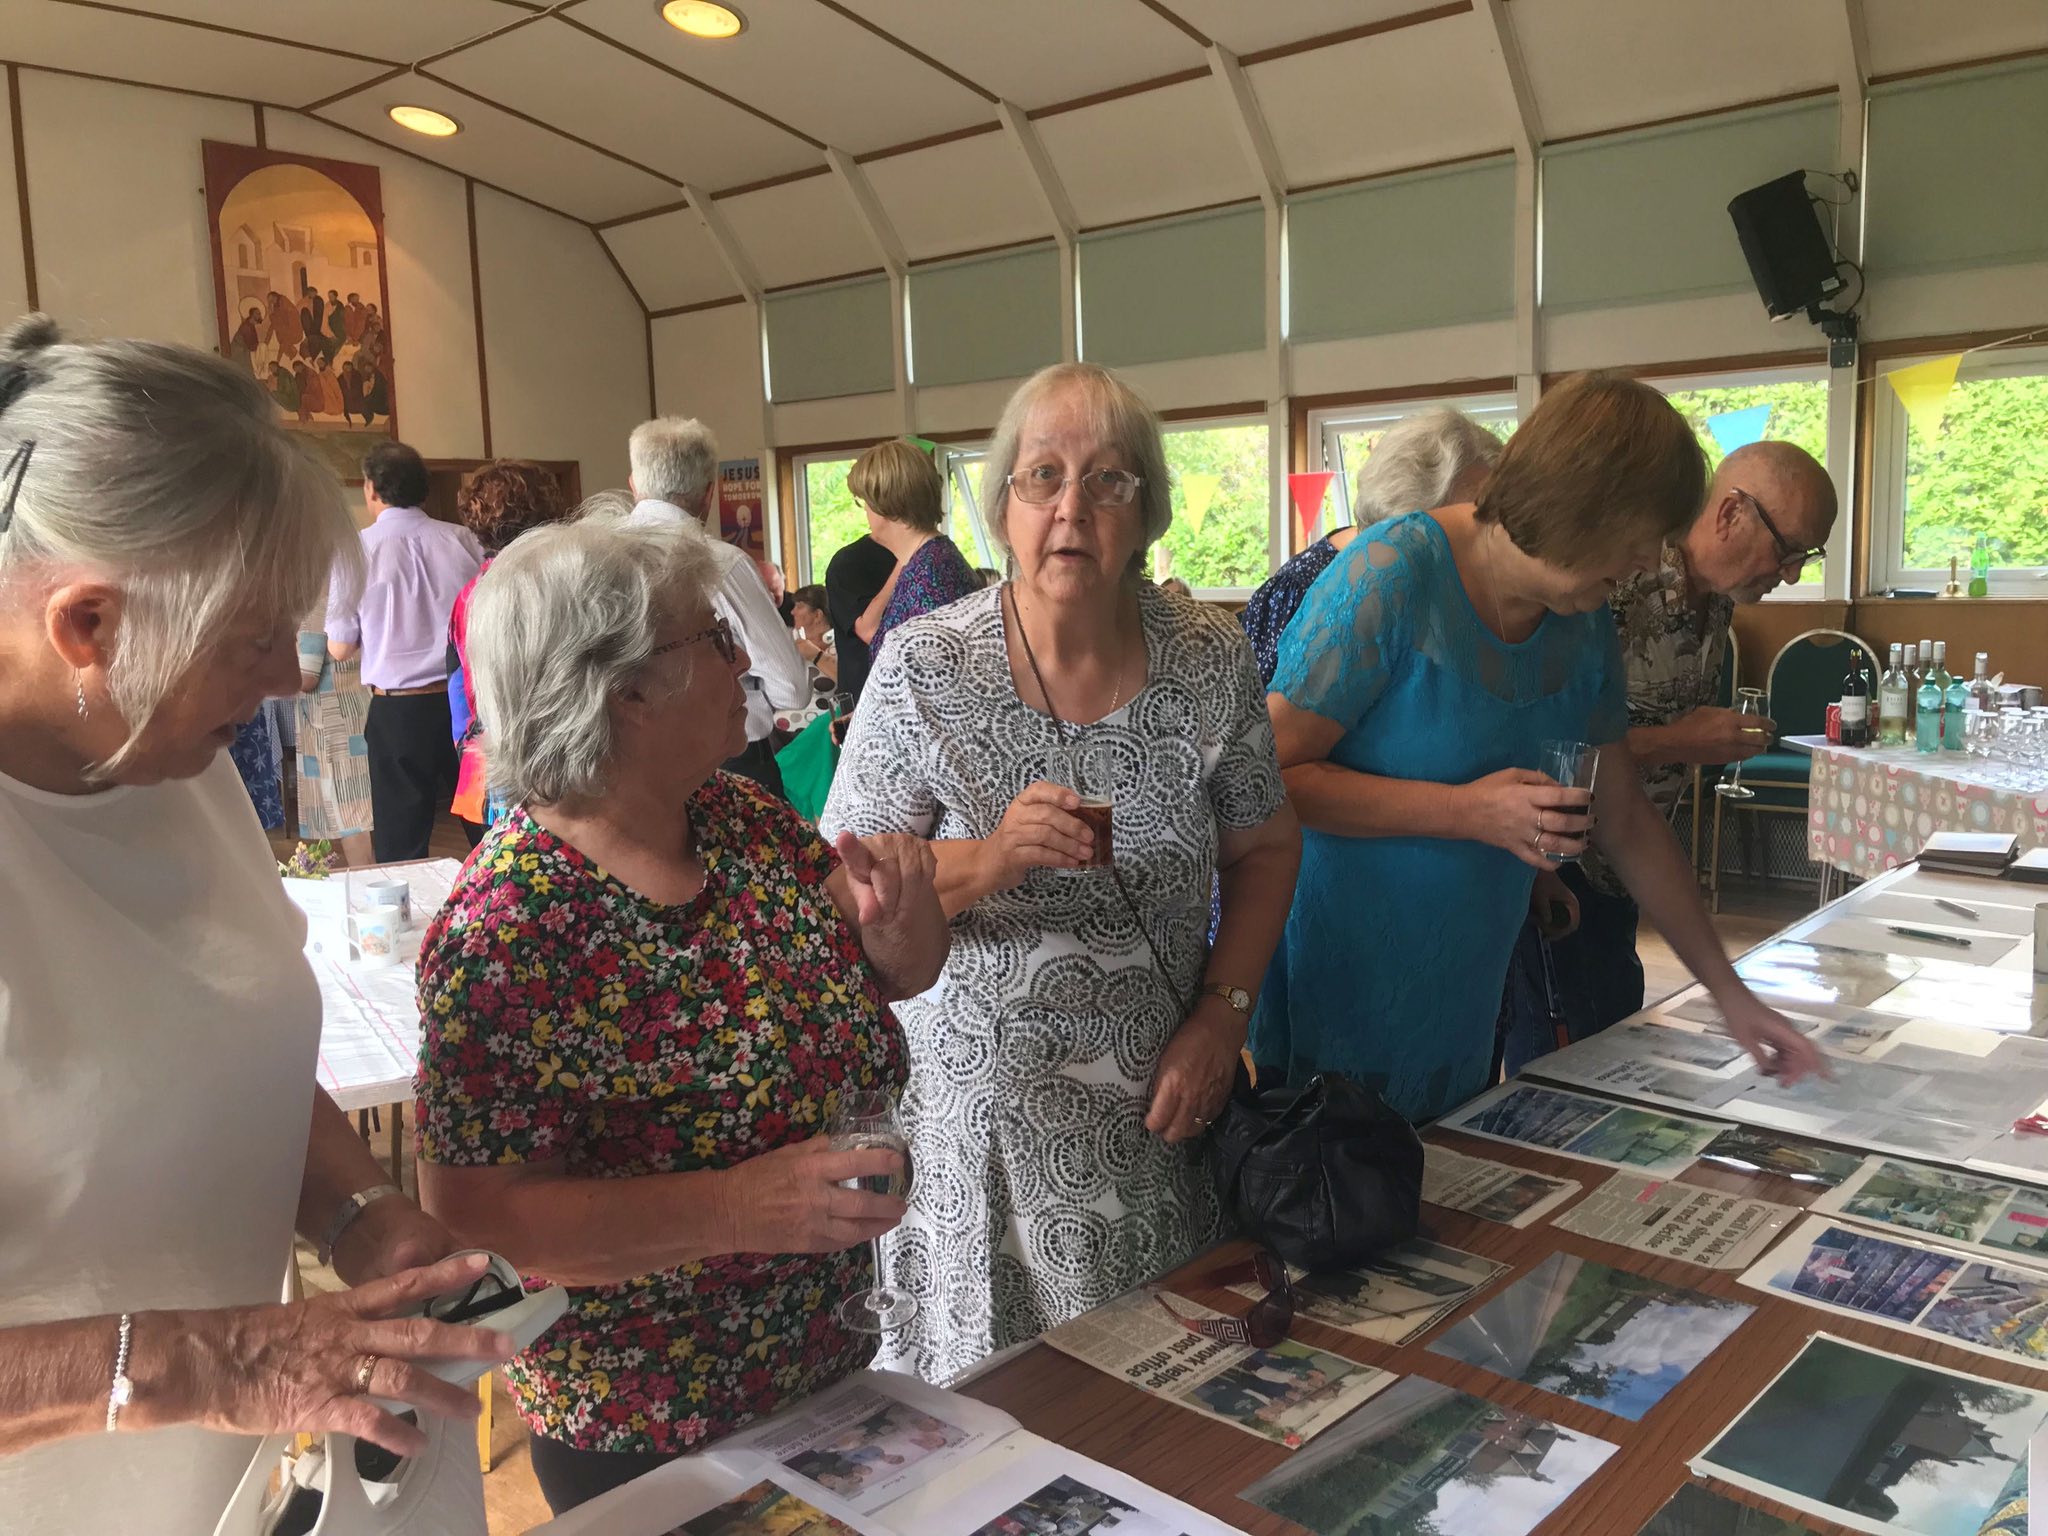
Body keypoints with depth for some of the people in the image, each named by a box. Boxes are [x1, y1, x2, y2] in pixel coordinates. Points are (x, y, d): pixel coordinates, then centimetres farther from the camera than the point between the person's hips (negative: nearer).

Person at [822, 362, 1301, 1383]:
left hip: (1155, 1102, 2)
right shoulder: (925, 669, -12)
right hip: (978, 1103, -2)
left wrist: (1221, 1014, -4)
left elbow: (1265, 848, 6)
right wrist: (988, 859, -26)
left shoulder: (1210, 659, -5)